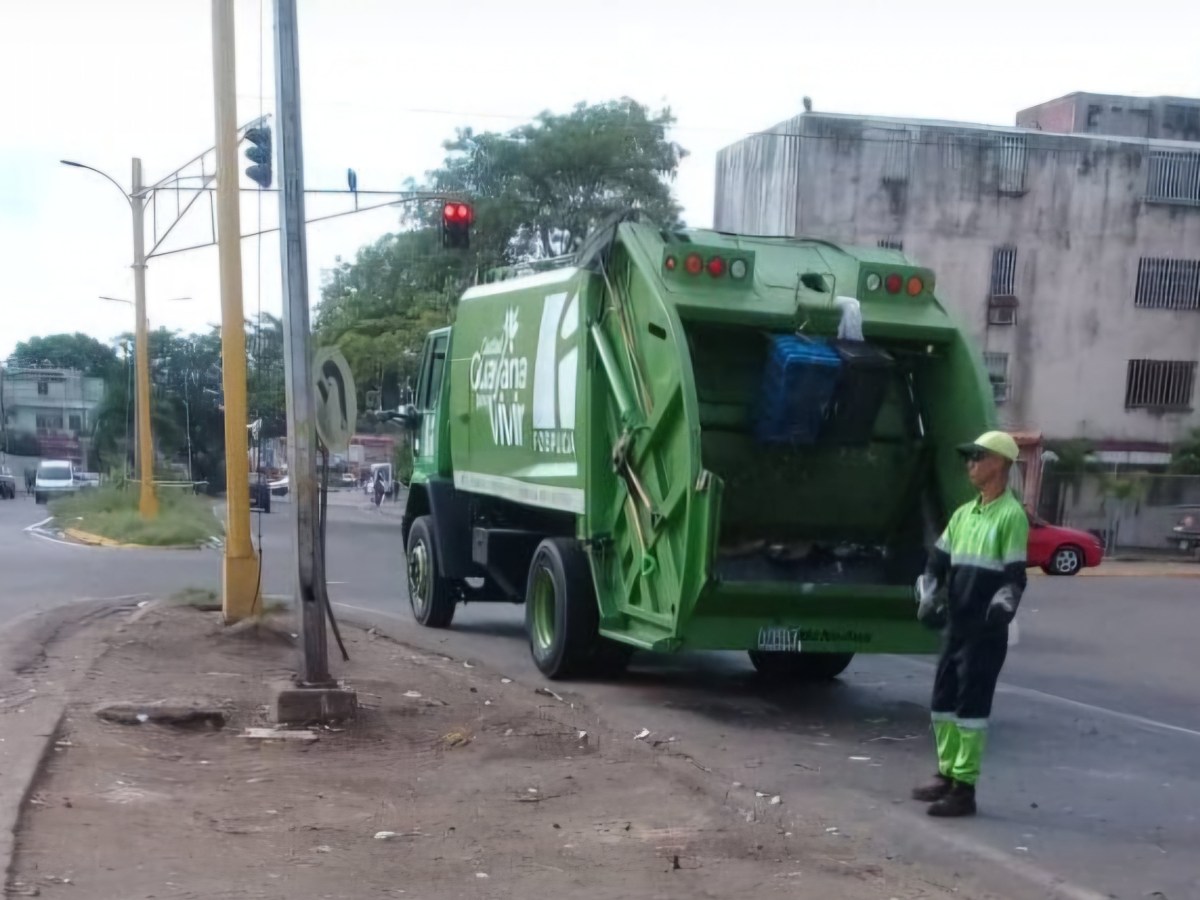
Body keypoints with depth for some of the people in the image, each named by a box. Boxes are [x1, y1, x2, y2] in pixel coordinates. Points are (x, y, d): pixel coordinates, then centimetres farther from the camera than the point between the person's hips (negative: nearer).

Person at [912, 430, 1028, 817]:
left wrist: (1001, 608, -27)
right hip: (955, 626, 8)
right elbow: (938, 560, 18)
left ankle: (964, 788, 1)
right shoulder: (963, 513, 14)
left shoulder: (1011, 516, -10)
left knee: (971, 706, -5)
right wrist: (929, 596, 4)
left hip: (985, 632, -8)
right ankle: (947, 774, 27)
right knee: (942, 701, 14)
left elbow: (1014, 575, -15)